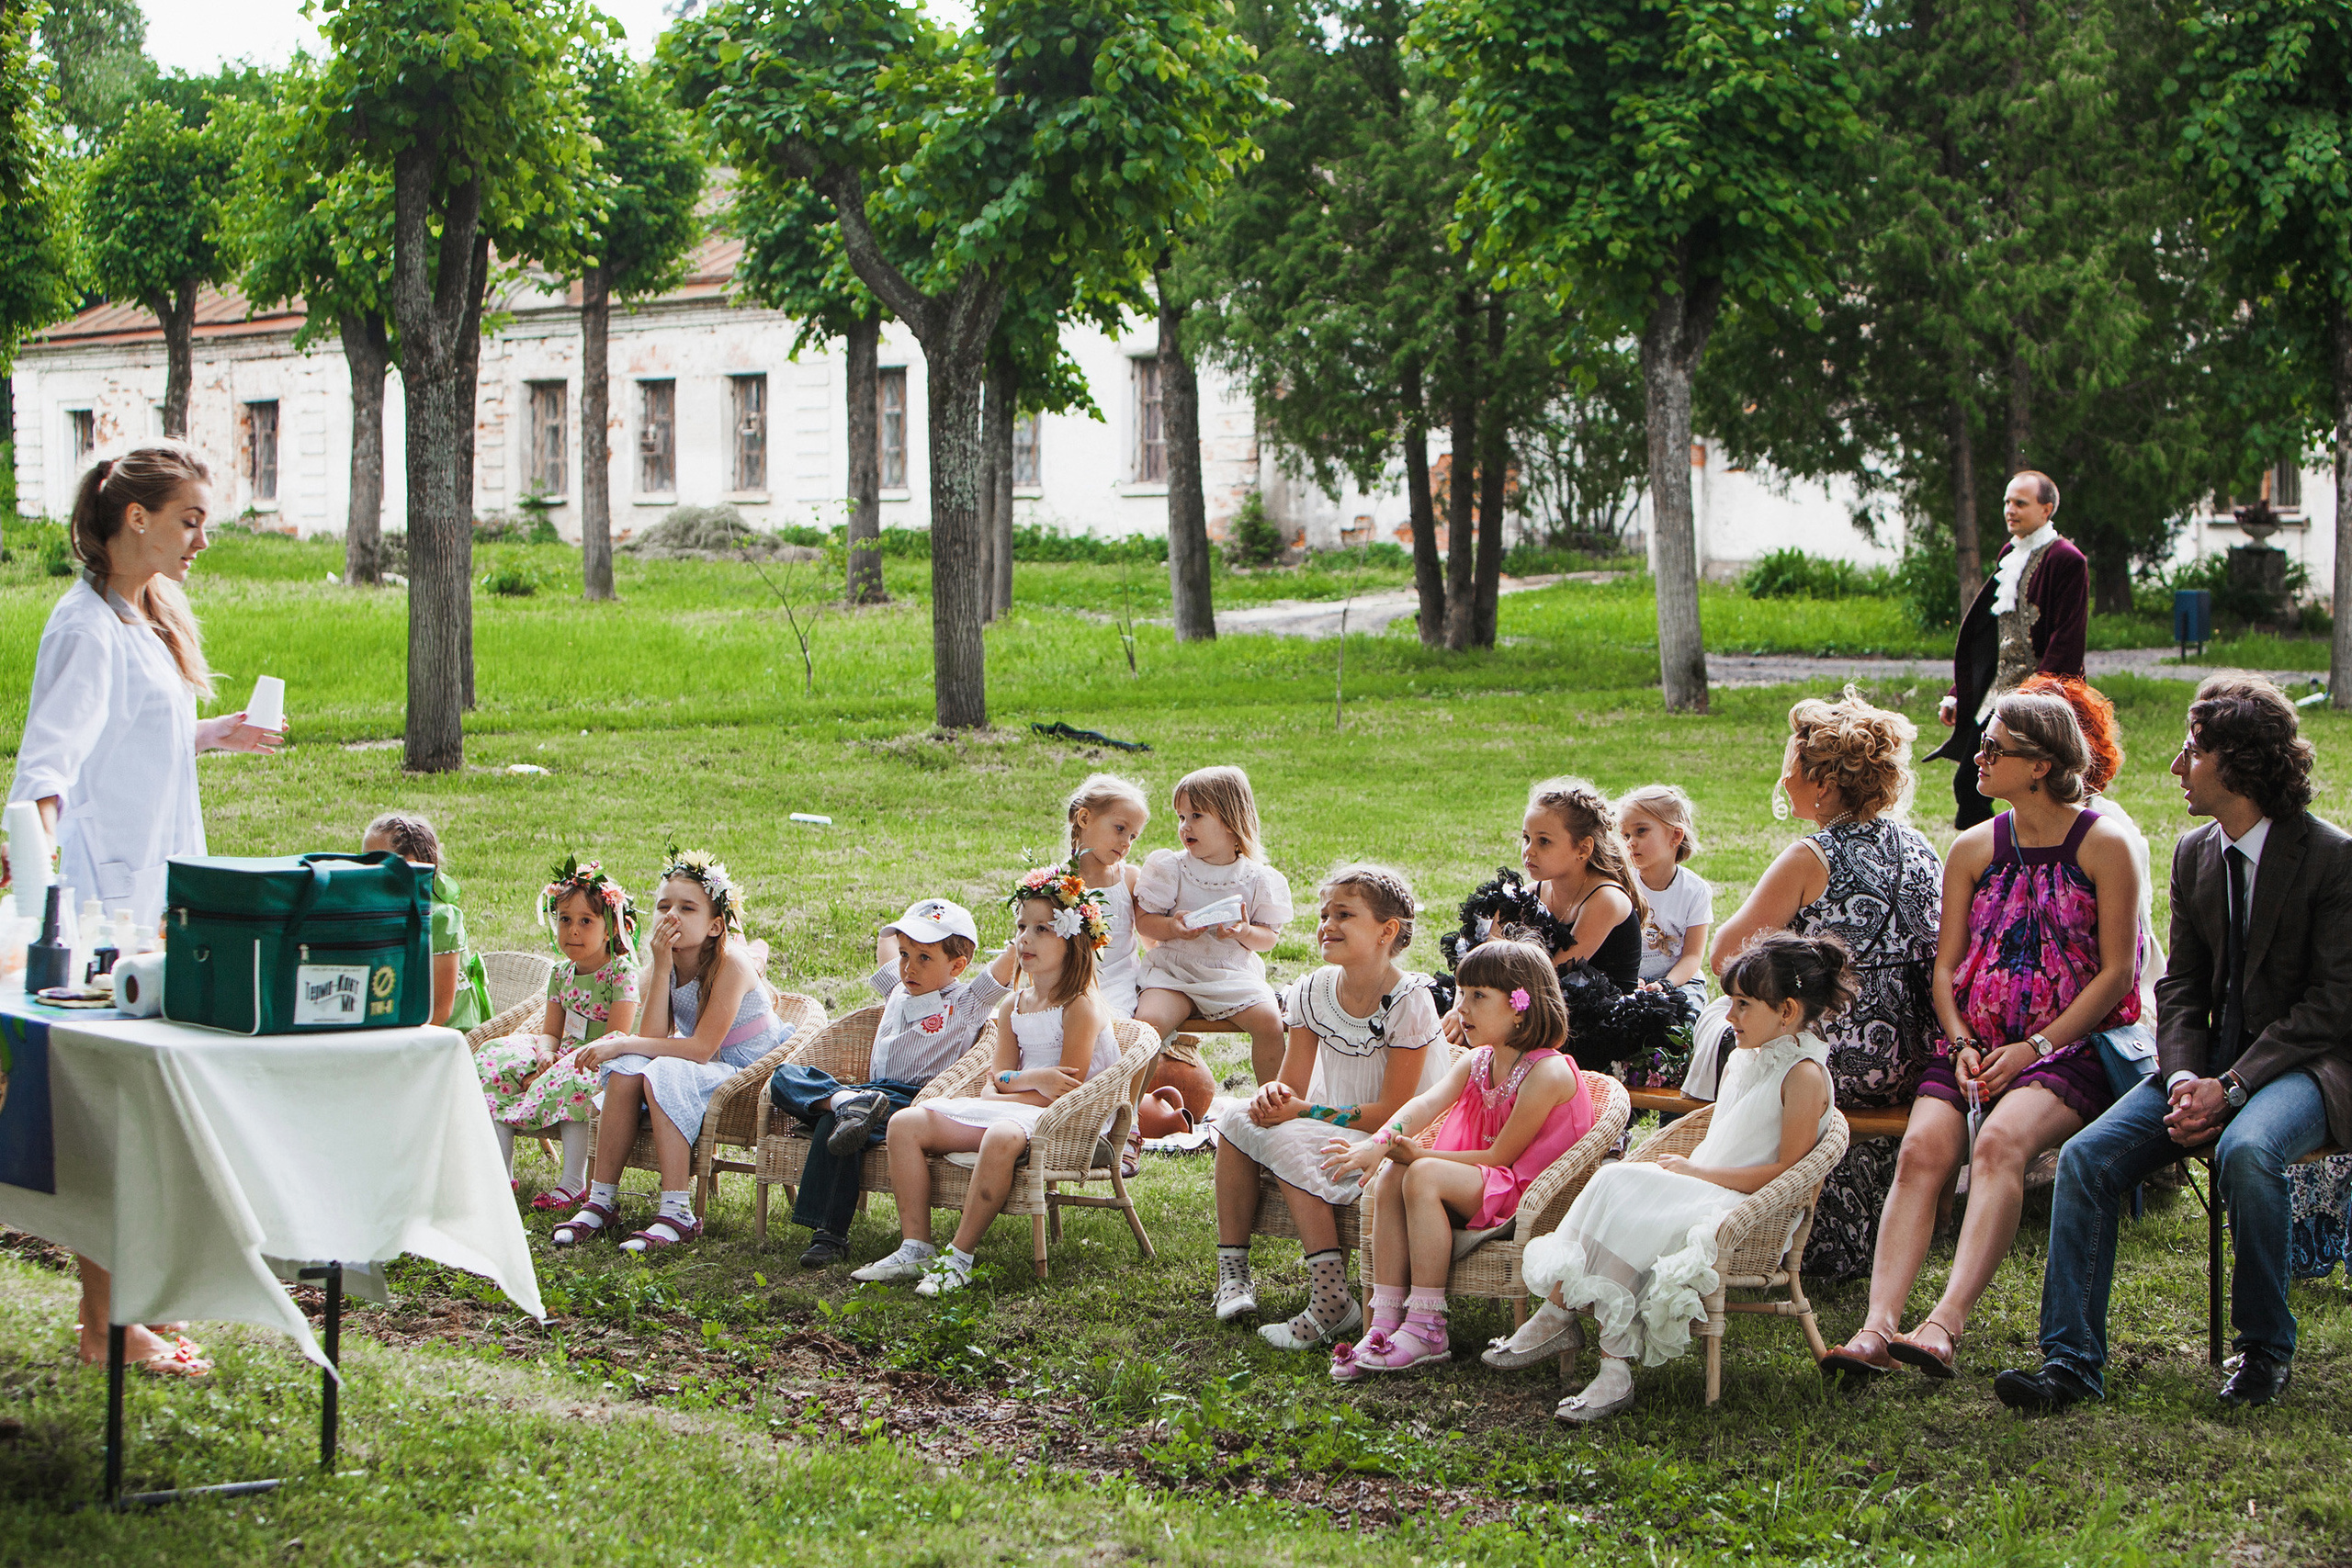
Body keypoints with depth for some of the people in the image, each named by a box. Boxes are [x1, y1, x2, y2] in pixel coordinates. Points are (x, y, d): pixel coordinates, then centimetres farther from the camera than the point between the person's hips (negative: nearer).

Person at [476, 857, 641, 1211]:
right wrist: (545, 1056, -15)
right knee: (495, 1056, -11)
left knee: (573, 1080, -40)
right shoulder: (561, 973, 11)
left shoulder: (621, 972, -11)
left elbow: (617, 1039, -19)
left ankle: (574, 1182, -34)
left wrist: (563, 1062, -25)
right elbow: (550, 1032, 11)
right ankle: (500, 1173, -14)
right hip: (560, 1059, 8)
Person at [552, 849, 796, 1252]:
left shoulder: (731, 964, -19)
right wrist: (662, 968, -21)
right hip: (706, 1073, 7)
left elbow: (701, 1049, -25)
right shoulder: (658, 971, 0)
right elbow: (653, 1040, -15)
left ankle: (676, 1214, -35)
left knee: (665, 1071, -30)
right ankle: (601, 1201, -14)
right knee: (627, 1068, -18)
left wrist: (621, 1044, -24)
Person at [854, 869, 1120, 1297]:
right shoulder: (1013, 1007, 15)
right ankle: (915, 1250, -10)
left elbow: (1066, 1091, -16)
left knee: (1002, 1137, -42)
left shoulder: (1081, 1005, -9)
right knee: (906, 1124, -6)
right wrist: (1029, 1079, -15)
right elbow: (995, 1081, 8)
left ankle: (959, 1258, -32)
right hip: (1005, 1112, 8)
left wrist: (1004, 1084, -10)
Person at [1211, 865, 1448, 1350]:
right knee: (1238, 1120, -11)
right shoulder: (1314, 992, 1)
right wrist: (1274, 1095, -21)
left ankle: (1331, 1302, -32)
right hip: (1332, 1131, 7)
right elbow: (1293, 1083, 4)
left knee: (1288, 1141, -29)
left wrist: (1304, 1112, -22)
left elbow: (1393, 1112, -20)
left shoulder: (1408, 1002, -19)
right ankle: (1232, 1270, -7)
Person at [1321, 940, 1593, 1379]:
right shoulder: (1475, 1062, 8)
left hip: (1531, 1196, -9)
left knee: (1424, 1176, -28)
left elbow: (1500, 1156, -18)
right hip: (1484, 1185, 9)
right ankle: (1385, 1324, -17)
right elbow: (1428, 1103, -11)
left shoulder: (1549, 1072, -17)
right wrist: (1379, 1142, -30)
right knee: (1391, 1177, -13)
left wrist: (1421, 1155, -19)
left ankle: (1426, 1330, -26)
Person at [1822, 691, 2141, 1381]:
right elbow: (1946, 964, 15)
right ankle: (1878, 1325, -37)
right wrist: (1961, 1044, -4)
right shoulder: (1973, 850, 15)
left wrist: (2034, 1047, -12)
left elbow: (2117, 972, -4)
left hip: (2069, 1048, -4)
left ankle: (1946, 1324, -44)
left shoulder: (2103, 846, 0)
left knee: (2000, 1141, -34)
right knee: (1923, 1148, -24)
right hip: (1976, 1046, 4)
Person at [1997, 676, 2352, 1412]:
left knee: (2246, 1151, -37)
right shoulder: (2194, 854, 10)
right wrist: (2184, 1080, -10)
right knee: (2085, 1158, -16)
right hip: (2213, 1064, 6)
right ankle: (2071, 1363, -15)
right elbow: (2181, 986, 10)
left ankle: (2266, 1348, -16)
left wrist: (2231, 1087, -21)